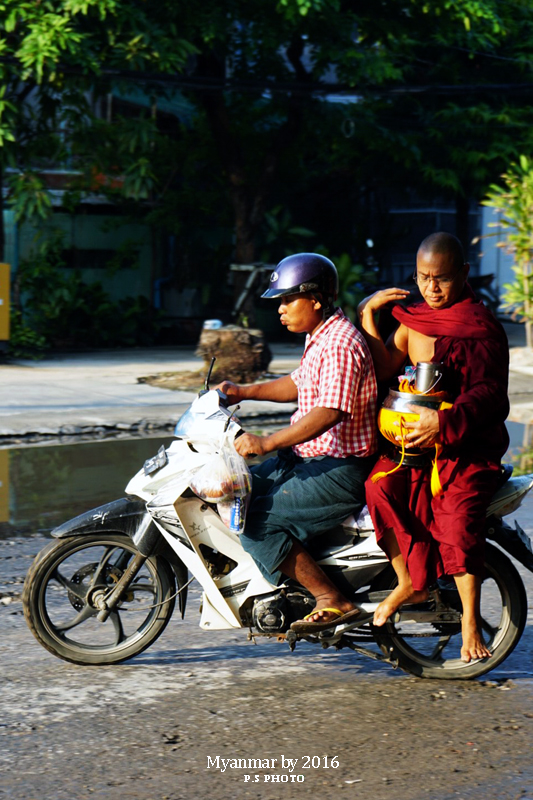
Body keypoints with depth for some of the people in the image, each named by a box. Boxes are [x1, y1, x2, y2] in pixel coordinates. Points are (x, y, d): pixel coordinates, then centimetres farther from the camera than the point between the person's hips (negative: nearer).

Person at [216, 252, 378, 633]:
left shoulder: (340, 345, -20)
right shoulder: (321, 337, 13)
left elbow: (329, 412, -31)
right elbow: (299, 384, 28)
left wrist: (267, 442, -32)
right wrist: (244, 392, 17)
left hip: (340, 470, -11)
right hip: (309, 457, 11)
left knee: (259, 523, -19)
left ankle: (333, 602, -14)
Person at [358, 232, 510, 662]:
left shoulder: (482, 327, -7)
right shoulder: (416, 317, 14)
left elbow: (489, 392, -16)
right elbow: (385, 367, 6)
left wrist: (444, 421, -30)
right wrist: (368, 317, -3)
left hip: (468, 444, -6)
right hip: (413, 438, 6)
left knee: (458, 519, -22)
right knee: (379, 486, -19)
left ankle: (470, 619, -9)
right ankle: (408, 583, -5)